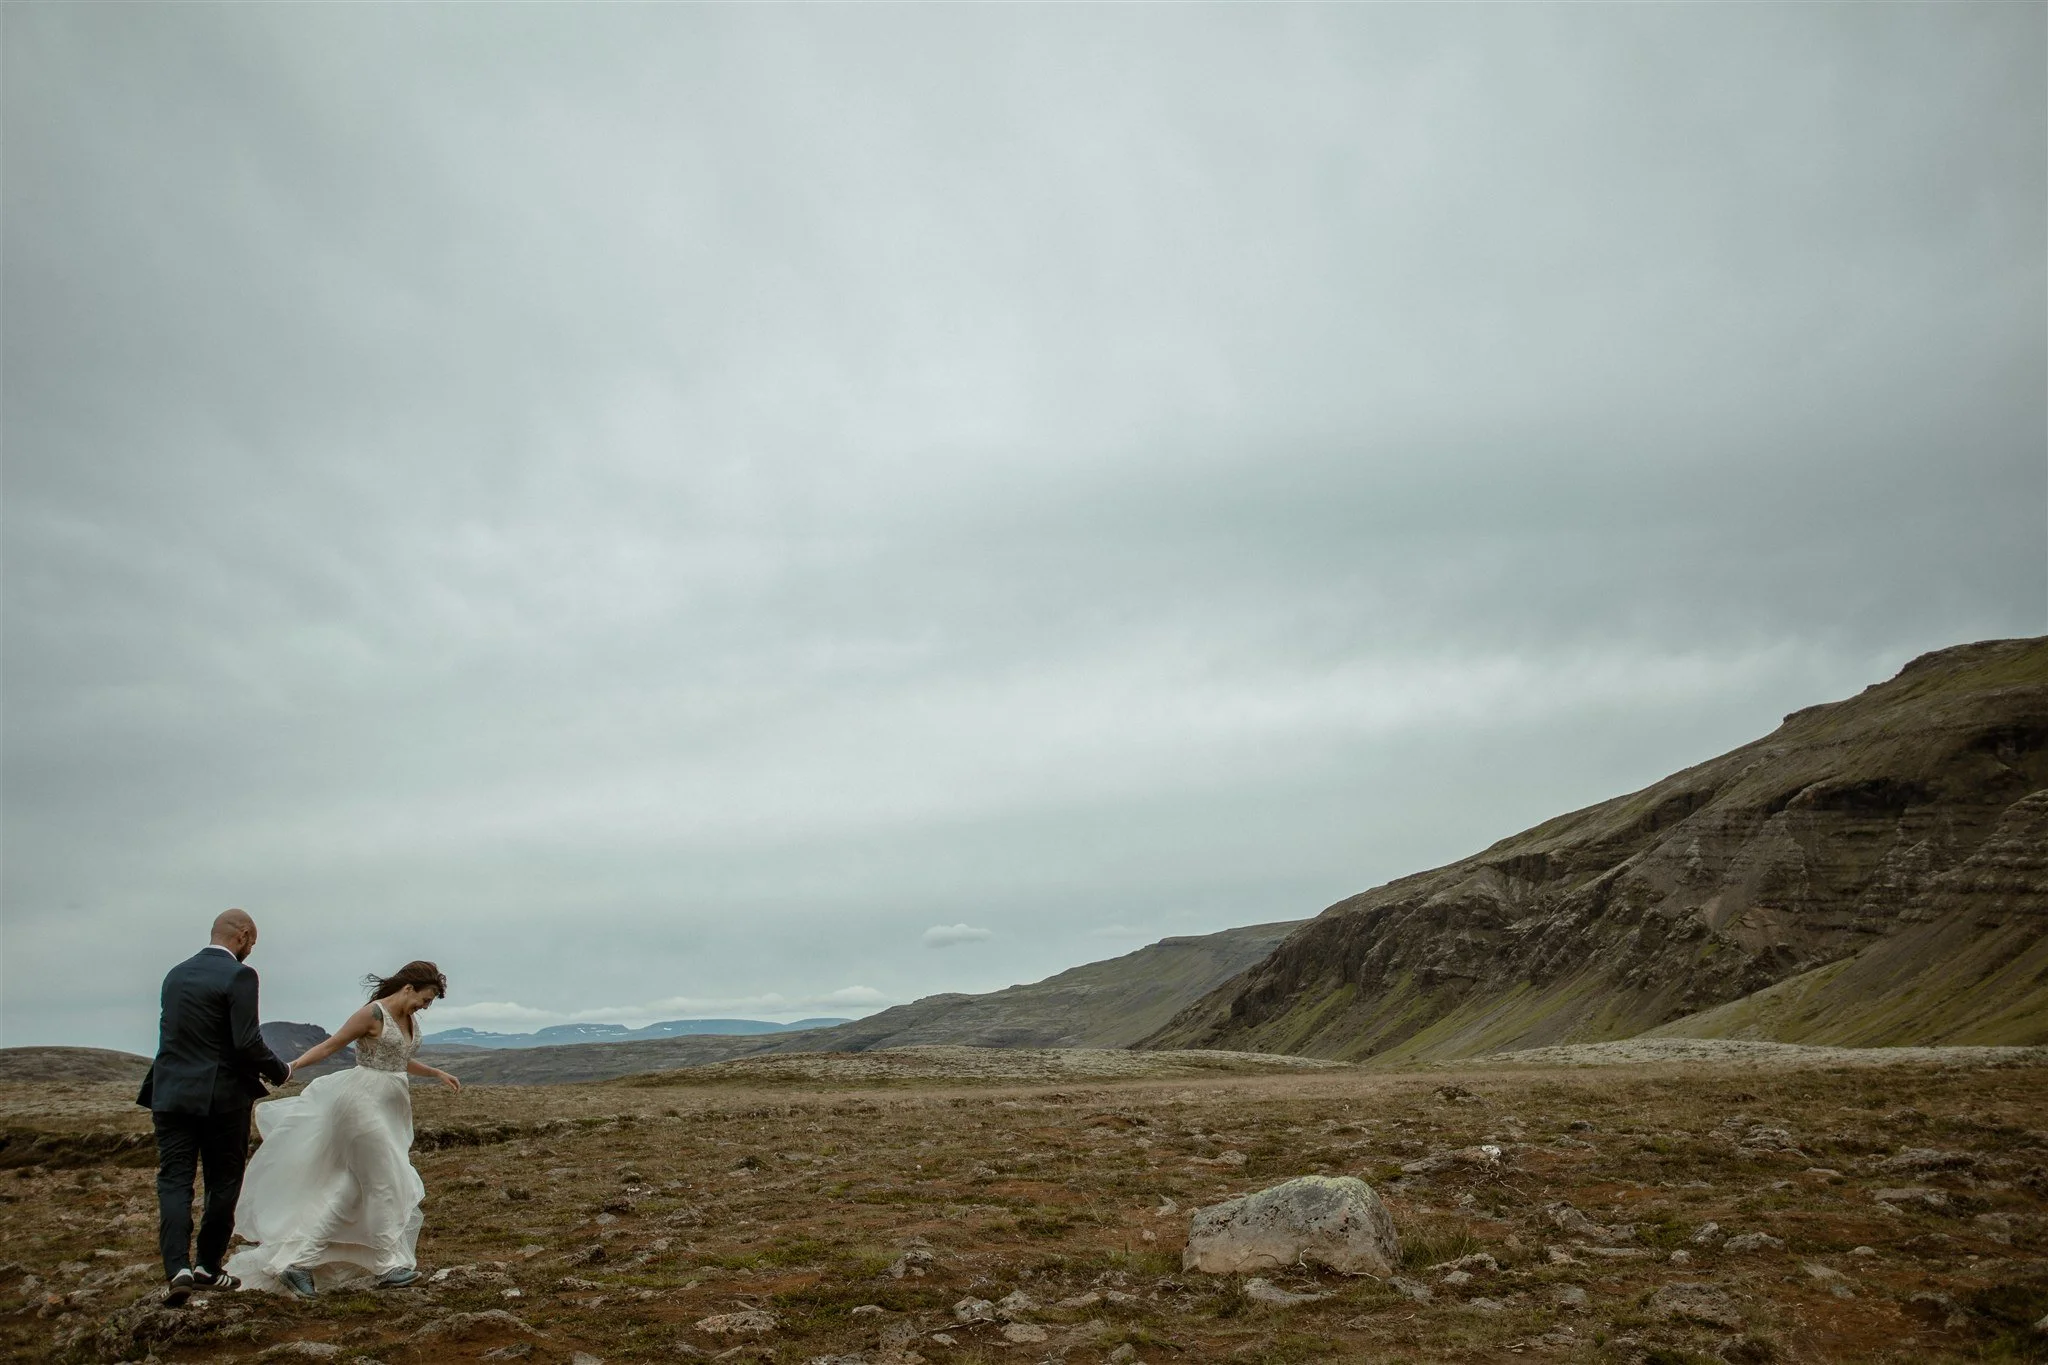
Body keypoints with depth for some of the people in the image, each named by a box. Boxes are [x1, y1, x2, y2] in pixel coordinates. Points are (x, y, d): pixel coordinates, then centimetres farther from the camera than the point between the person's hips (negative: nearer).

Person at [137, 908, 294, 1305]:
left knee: (174, 1182, 3)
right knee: (223, 1183, 10)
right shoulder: (238, 975, -12)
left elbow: (172, 1036, 16)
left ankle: (177, 1269, -12)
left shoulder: (175, 974, 10)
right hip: (222, 1097, -5)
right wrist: (279, 1072, -1)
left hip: (172, 1094, 5)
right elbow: (247, 1043, -17)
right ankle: (208, 1267, 18)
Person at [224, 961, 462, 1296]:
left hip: (389, 1110, 9)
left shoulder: (410, 1020, 12)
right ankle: (392, 1264, 8)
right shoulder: (373, 1014, -13)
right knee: (386, 1183, -3)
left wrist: (437, 1073, 29)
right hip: (365, 1102, -9)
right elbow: (329, 1046, -11)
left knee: (352, 1190, 7)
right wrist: (290, 1067, -20)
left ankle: (297, 1261, 11)